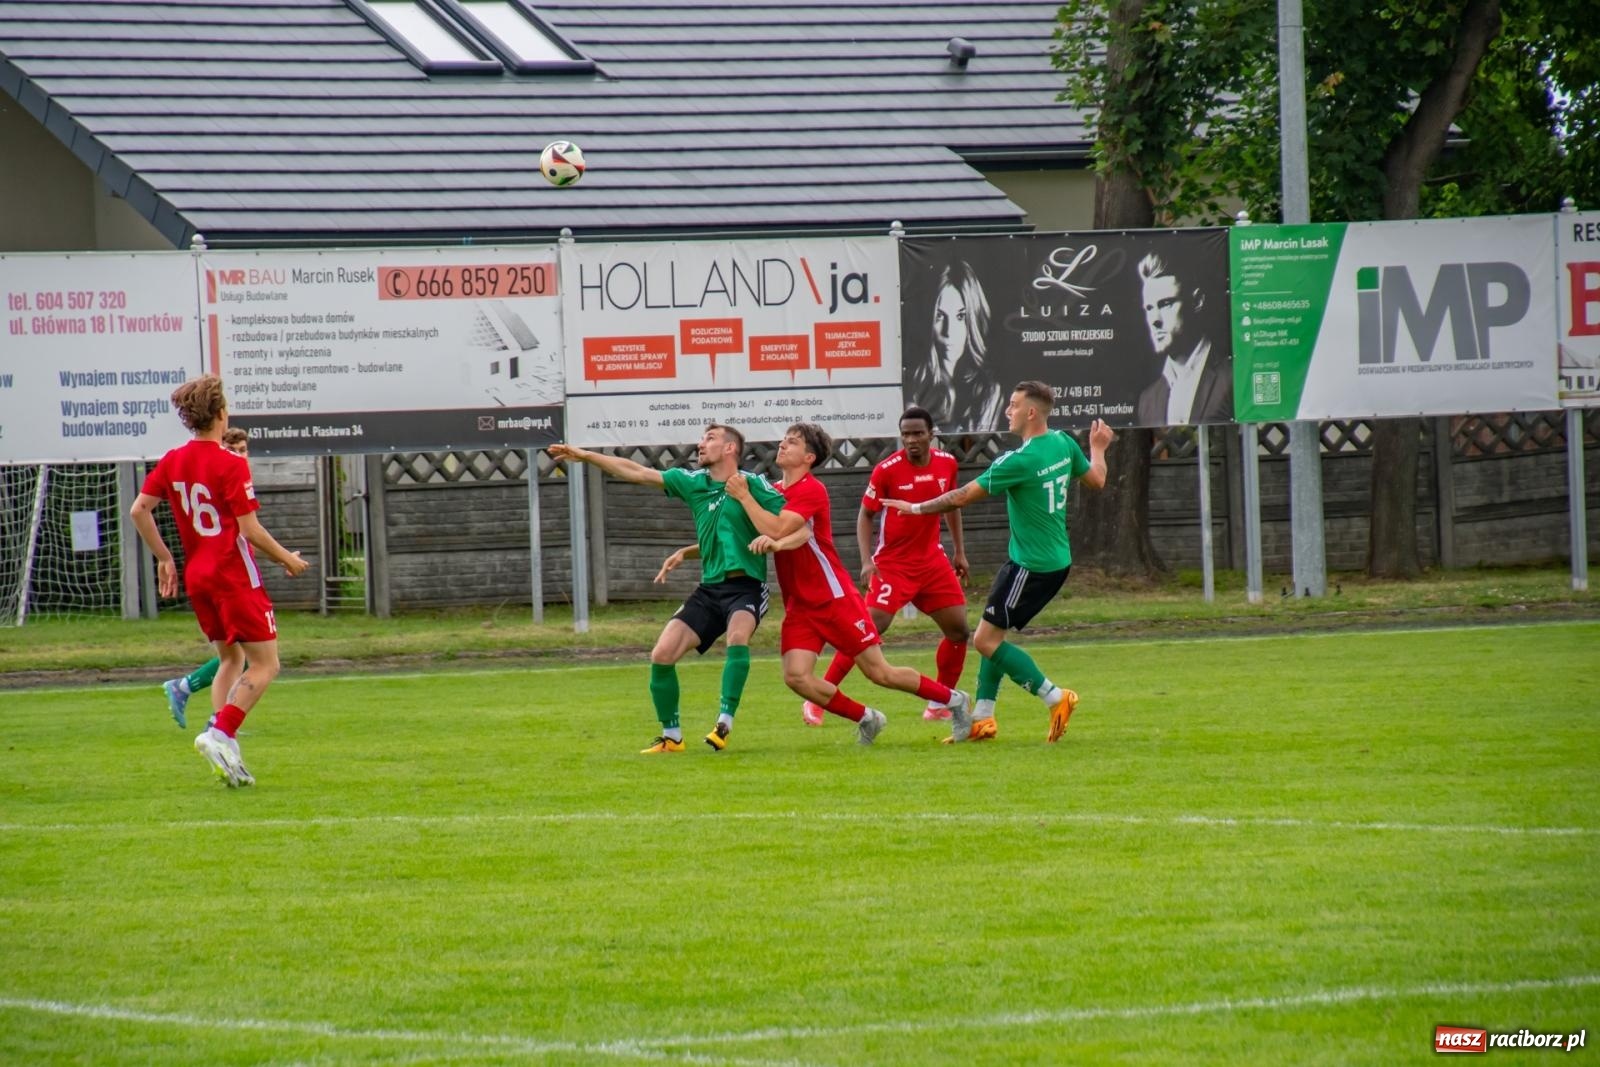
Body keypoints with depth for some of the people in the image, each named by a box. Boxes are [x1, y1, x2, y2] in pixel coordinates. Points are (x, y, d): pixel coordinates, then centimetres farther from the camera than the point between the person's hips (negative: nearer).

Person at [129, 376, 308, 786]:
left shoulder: (172, 462, 5)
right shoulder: (231, 465, -14)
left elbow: (139, 510, 5)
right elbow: (249, 529, -17)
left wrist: (164, 558, 14)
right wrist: (287, 559, -2)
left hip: (196, 576, 7)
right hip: (234, 575, -7)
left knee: (231, 660, 20)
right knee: (265, 663, -1)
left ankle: (221, 743, 6)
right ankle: (221, 734, -19)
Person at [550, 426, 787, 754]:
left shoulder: (752, 485, -5)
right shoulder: (694, 483, 10)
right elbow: (637, 472, 14)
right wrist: (584, 455, 14)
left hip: (745, 587, -6)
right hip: (709, 589, 6)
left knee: (738, 634, -35)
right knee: (662, 655, -5)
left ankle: (724, 725, -32)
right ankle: (671, 736, 10)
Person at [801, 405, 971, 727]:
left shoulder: (947, 463, 0)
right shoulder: (887, 470, -13)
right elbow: (865, 515, -6)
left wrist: (959, 551, 18)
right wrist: (866, 561, -16)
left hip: (932, 561, 5)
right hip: (893, 563, -5)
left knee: (959, 630, 2)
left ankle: (941, 704, 18)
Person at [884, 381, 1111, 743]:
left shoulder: (1020, 461, -22)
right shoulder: (1063, 444, 1)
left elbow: (962, 496, -16)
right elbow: (1096, 480, 17)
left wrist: (917, 508, -3)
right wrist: (1098, 449, 37)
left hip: (1031, 565, -9)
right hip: (1057, 560, 9)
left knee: (986, 640, -4)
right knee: (994, 635, 16)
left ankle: (1055, 697, -5)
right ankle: (982, 719, 17)